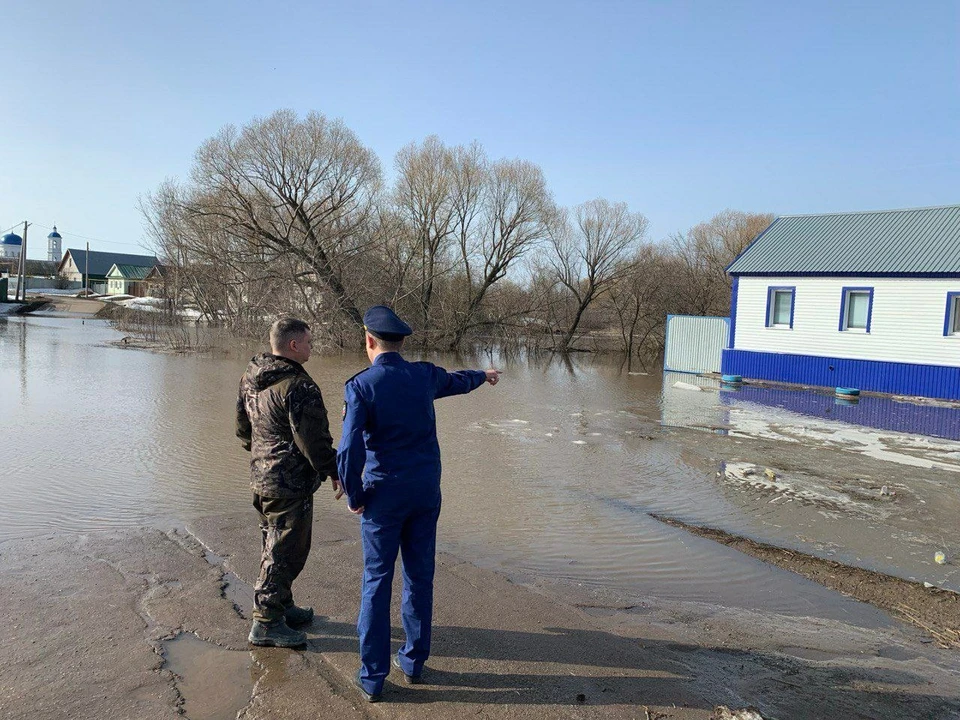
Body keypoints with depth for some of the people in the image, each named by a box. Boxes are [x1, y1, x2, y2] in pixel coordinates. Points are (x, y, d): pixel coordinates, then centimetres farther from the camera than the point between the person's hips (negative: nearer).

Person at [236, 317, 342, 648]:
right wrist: (334, 472, -9)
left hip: (260, 477, 10)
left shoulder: (250, 378, 7)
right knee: (285, 552, 1)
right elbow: (315, 440, -22)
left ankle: (283, 607, 34)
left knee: (273, 546, 20)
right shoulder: (298, 387, -24)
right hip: (291, 484, -10)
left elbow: (243, 427, 18)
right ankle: (266, 622, 10)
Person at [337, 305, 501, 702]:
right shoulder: (425, 375, 1)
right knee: (420, 577, 15)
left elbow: (349, 450, -19)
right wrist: (483, 376, 45)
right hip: (426, 492, 4)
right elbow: (457, 380, 23)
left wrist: (354, 497, -4)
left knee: (377, 582, 8)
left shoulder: (360, 385, -12)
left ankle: (372, 676, 15)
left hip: (383, 495, -3)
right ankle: (414, 661, 28)